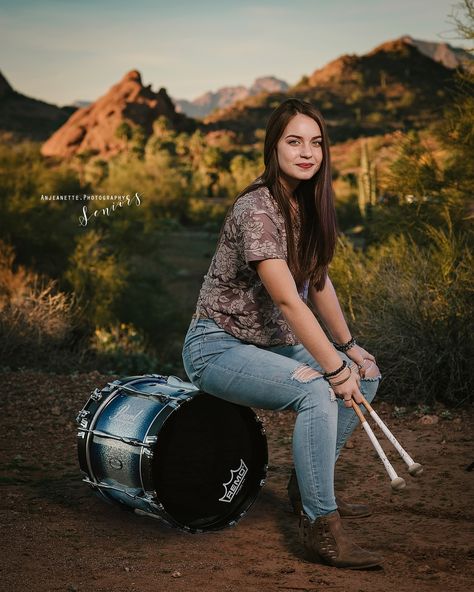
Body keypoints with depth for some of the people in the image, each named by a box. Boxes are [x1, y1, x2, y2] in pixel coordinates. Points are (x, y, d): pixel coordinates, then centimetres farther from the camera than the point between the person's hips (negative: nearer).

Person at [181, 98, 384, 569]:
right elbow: (288, 300, -27)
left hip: (269, 342, 9)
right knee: (317, 393, -30)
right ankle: (320, 528, -20)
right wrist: (333, 367, -25)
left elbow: (318, 282, 12)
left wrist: (348, 345, 8)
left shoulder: (308, 204, 4)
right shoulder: (255, 209, -23)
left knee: (367, 375, 8)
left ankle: (307, 485, 17)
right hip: (217, 347, -9)